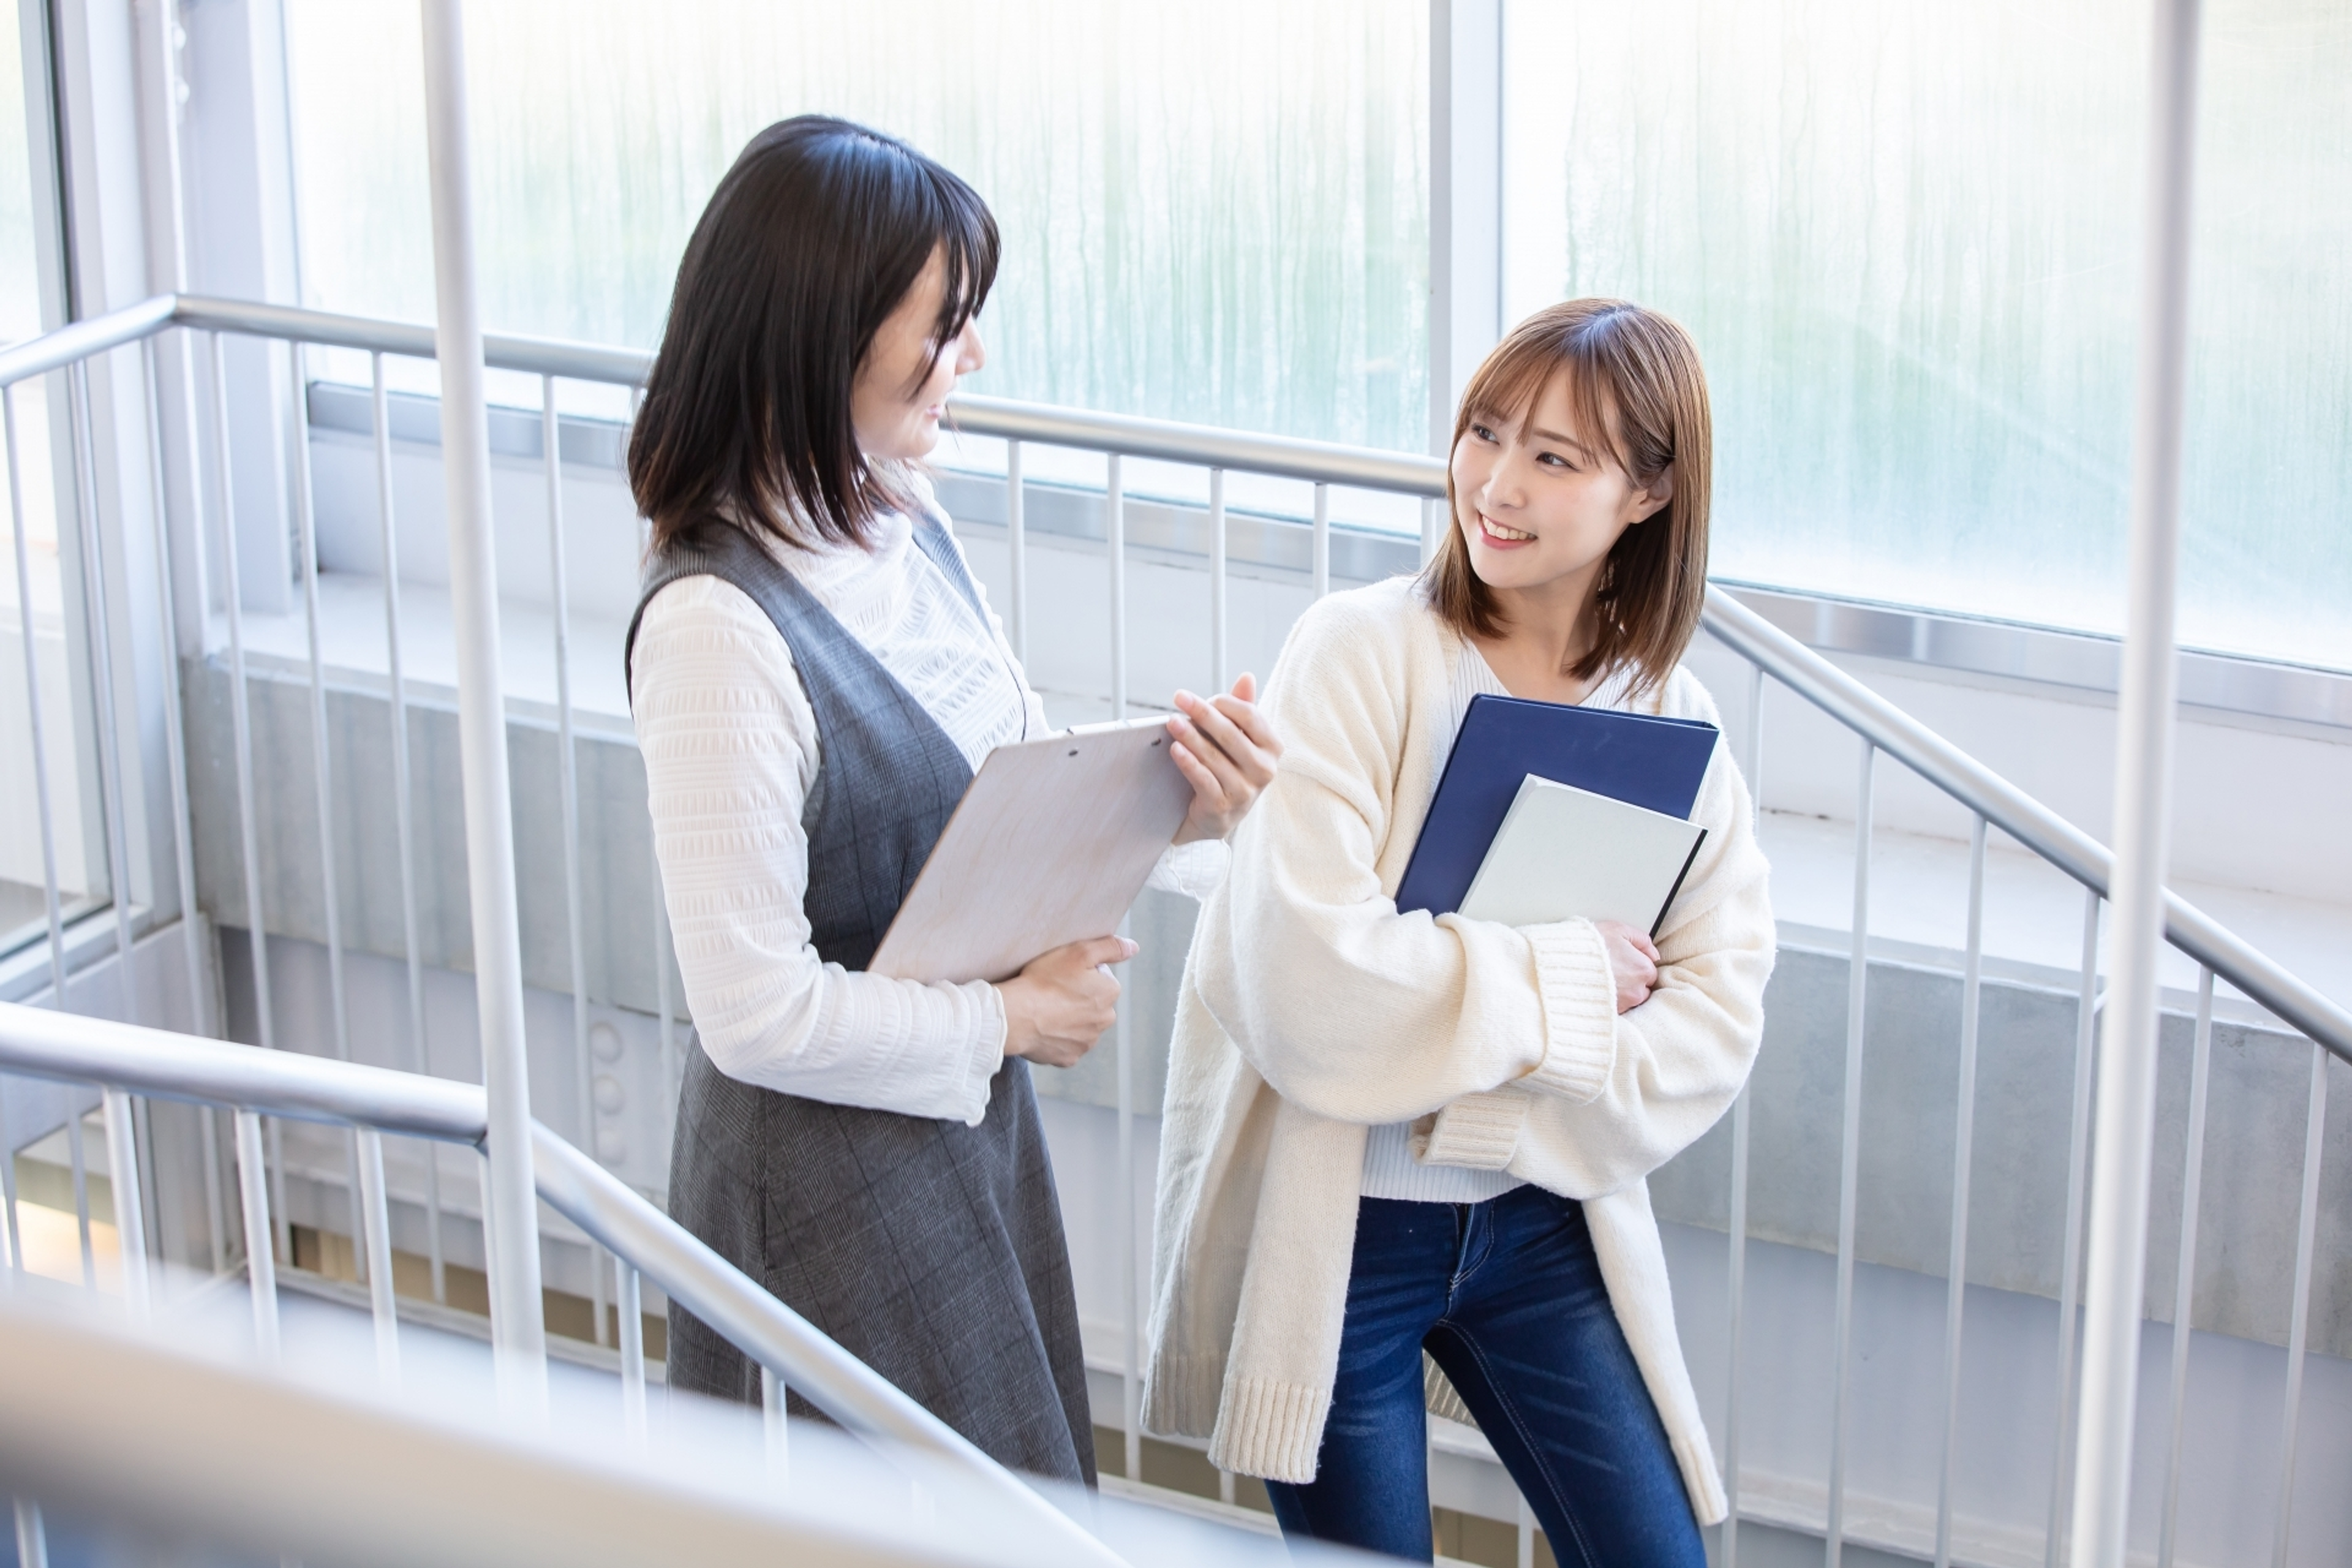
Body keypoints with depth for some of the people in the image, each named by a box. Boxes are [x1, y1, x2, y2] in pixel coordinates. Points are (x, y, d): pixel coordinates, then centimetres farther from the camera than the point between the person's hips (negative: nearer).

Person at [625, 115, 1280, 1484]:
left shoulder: (908, 534, 0)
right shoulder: (718, 626, -27)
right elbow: (759, 1014, -25)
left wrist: (1173, 813, -11)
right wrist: (1011, 1019, -13)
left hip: (970, 1116, 8)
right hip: (831, 1178, -8)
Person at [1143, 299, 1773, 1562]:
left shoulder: (1673, 724, 1)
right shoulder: (1361, 654, -13)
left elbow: (1714, 1020, -6)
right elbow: (1305, 968, -23)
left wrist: (1511, 1096, -19)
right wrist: (1564, 981, -15)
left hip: (1540, 1220, 4)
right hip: (1333, 1222, -4)